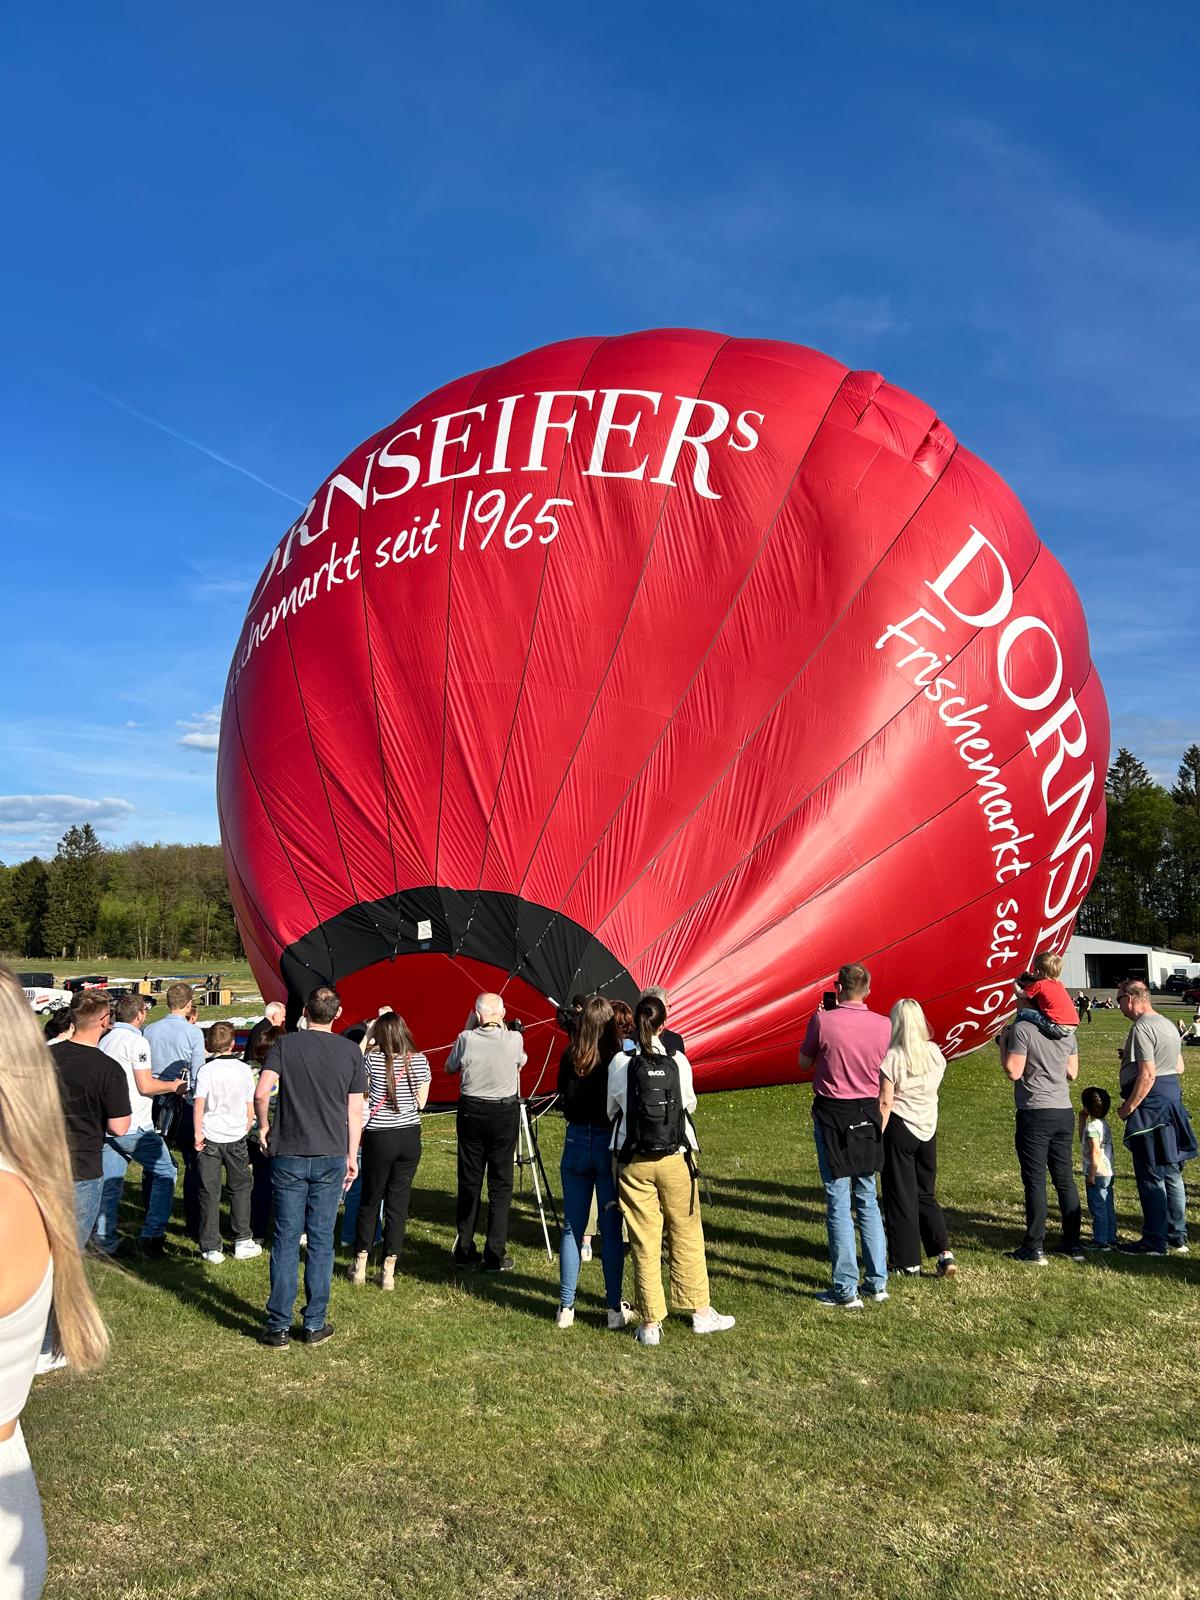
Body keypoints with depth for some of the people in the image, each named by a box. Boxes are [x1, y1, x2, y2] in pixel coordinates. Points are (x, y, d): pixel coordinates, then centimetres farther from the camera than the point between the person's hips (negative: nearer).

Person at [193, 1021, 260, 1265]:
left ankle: (211, 1249, 8)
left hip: (209, 1138, -2)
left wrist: (197, 1134, -10)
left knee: (209, 1193, 5)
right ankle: (242, 1242, 18)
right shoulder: (244, 1070, 0)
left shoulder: (206, 1070, -8)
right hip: (236, 1138, 2)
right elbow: (250, 1109, 4)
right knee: (240, 1188, 16)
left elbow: (199, 1104, -17)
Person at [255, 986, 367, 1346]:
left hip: (288, 1154, -1)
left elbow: (261, 1092, -15)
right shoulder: (351, 1051, 0)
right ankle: (315, 1324, 14)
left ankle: (278, 1326, 9)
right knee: (321, 1241, 8)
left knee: (286, 1239, 6)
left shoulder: (285, 1044, -3)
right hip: (331, 1157, 1)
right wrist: (351, 1156, 12)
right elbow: (355, 1110, 2)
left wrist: (263, 1127, 3)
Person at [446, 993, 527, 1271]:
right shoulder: (514, 1039, -9)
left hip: (471, 1111, 1)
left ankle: (464, 1251, 17)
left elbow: (449, 1068, 11)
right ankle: (495, 1255, 5)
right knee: (500, 1184, 4)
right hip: (505, 1113, -1)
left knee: (469, 1182, 10)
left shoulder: (466, 1039, -8)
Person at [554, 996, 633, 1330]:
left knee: (572, 1227, 11)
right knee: (611, 1228, 7)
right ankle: (615, 1309, 14)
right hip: (610, 1143, -2)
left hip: (576, 1142, 2)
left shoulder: (569, 1058, -5)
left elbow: (563, 1100, 6)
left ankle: (566, 1308, 17)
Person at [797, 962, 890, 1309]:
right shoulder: (882, 1025, -4)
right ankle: (878, 1282, 21)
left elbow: (804, 1063, 0)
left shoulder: (823, 1021, -14)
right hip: (868, 1114, 4)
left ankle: (846, 1290, 5)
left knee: (839, 1204, 2)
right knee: (868, 1200, 16)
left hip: (832, 1115, -4)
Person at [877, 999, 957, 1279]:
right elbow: (933, 1087, 11)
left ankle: (908, 1262, 12)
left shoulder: (892, 1057, -15)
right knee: (925, 1194, 17)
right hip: (928, 1129, 5)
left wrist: (876, 1138, -10)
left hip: (899, 1129, -5)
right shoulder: (935, 1052, 0)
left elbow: (885, 1103, -15)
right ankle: (944, 1252, 4)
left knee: (901, 1197, 6)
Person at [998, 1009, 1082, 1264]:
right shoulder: (1067, 1031, 7)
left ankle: (1035, 1248, 0)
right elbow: (1072, 1073, 15)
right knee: (1065, 1179, 13)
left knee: (1035, 1181, -2)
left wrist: (1003, 1044, -1)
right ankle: (1073, 1244, 19)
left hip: (1035, 1113, -6)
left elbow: (1013, 1072, -14)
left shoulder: (1022, 1029, -13)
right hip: (1064, 1112, 6)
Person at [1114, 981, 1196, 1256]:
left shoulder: (1141, 1028, -18)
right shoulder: (1167, 1024, 12)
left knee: (1151, 1177, -2)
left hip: (1150, 1105, -10)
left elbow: (1147, 1075, -23)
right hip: (1172, 1099, 10)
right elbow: (1179, 1067, 20)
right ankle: (1177, 1238, 22)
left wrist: (1128, 1108, -15)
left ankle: (1155, 1242, 4)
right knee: (1171, 1173, 15)